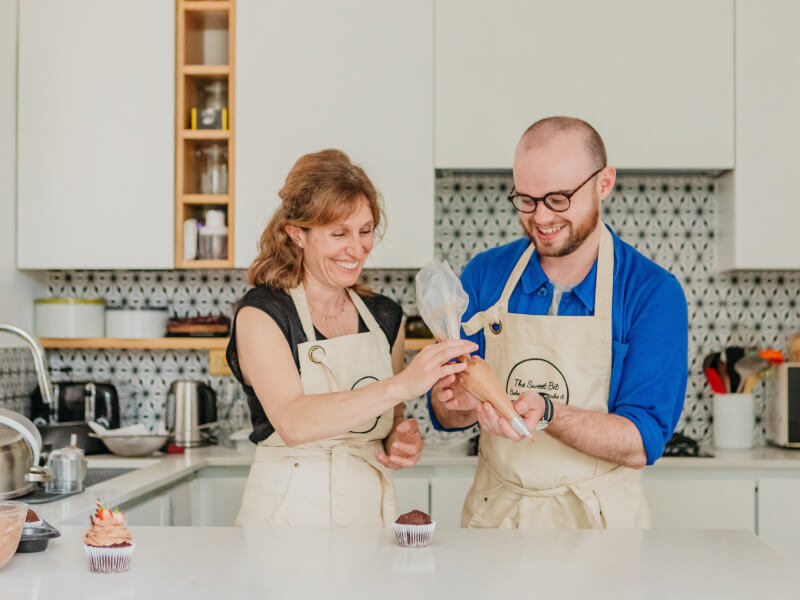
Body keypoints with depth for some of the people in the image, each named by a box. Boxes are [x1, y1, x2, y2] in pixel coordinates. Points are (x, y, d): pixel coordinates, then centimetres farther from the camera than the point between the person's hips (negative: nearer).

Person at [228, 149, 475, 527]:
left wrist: (402, 443, -1)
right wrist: (401, 385, -29)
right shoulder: (259, 314, -6)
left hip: (370, 511, 6)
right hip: (290, 511, -6)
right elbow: (293, 423, -21)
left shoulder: (385, 317, 9)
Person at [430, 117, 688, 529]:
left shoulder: (653, 292, -8)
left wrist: (546, 413, -29)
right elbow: (447, 417, 5)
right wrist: (457, 400, -17)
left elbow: (641, 444, -13)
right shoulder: (484, 275, 2)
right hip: (493, 514, 5)